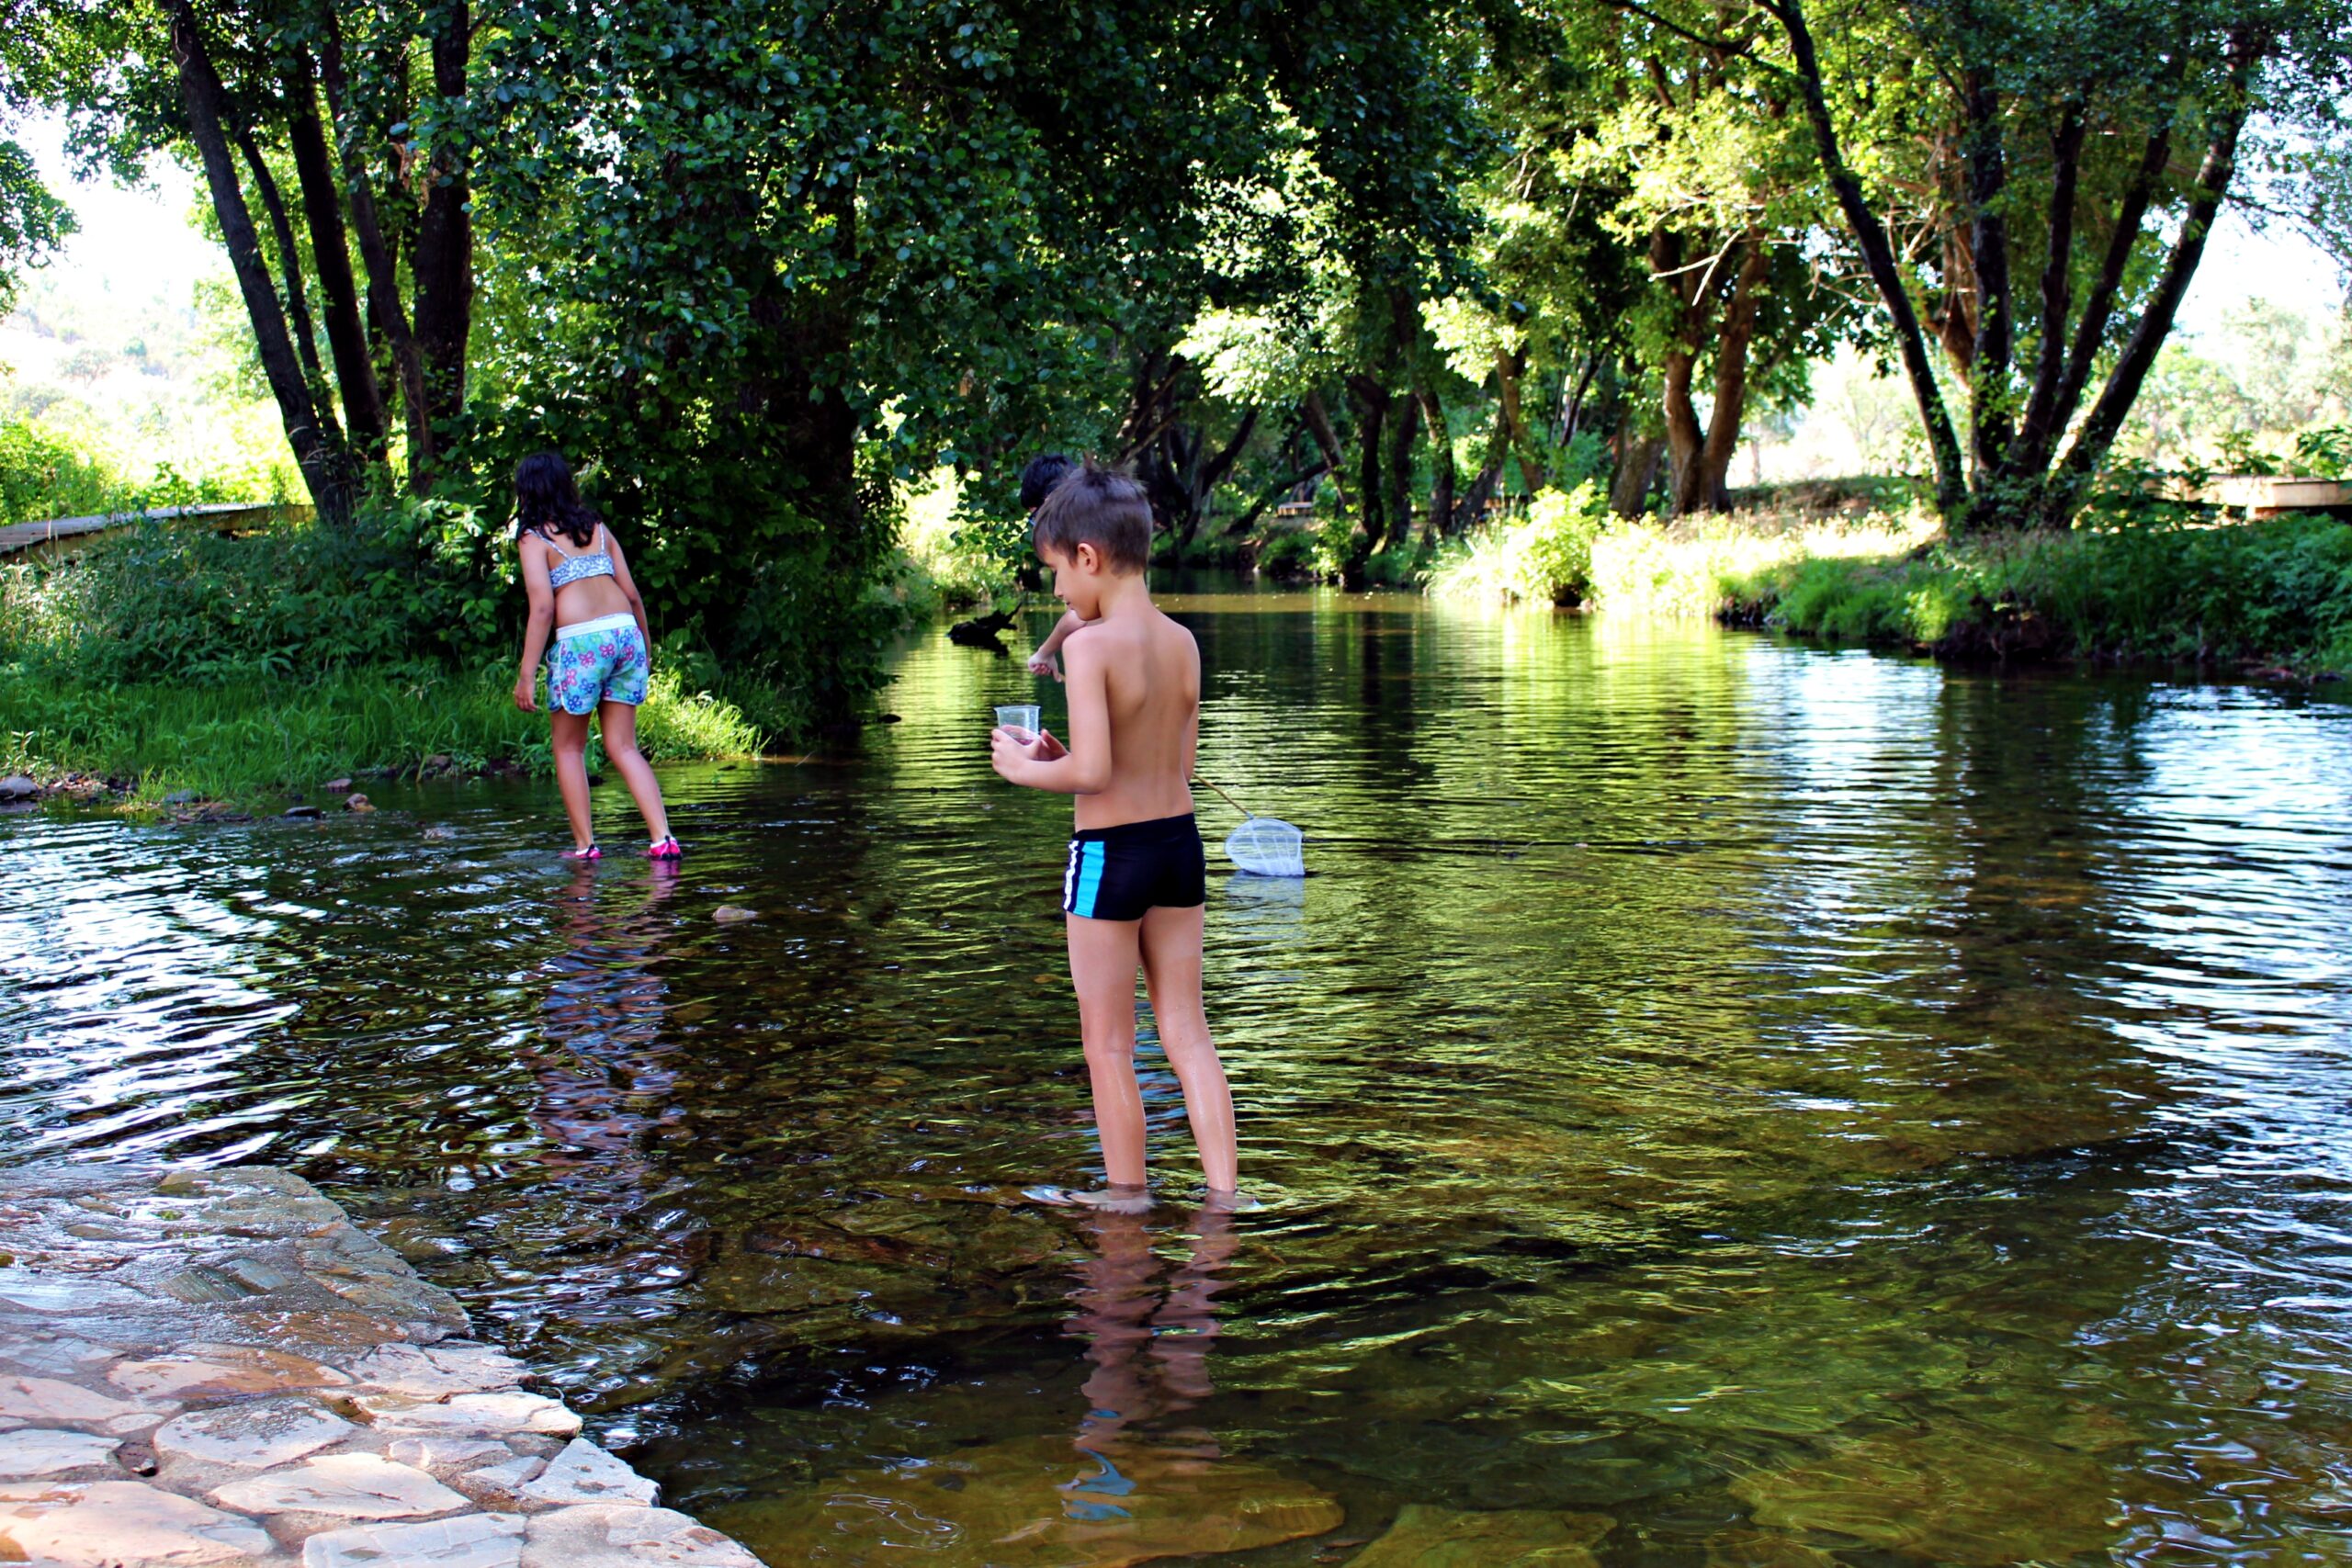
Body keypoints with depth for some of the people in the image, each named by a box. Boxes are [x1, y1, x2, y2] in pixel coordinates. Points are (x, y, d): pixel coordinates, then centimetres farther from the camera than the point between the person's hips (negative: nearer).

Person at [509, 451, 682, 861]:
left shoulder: (534, 538, 0)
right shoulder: (597, 528, 16)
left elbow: (542, 608, -10)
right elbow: (632, 593, 13)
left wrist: (526, 676, -9)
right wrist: (645, 645, 25)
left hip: (580, 642, -5)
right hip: (625, 633, 5)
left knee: (568, 747, 12)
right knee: (623, 747, 9)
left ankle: (584, 845, 10)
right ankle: (663, 838, -3)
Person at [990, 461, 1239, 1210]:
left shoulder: (1090, 644, -17)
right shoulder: (1181, 642, 4)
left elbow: (1091, 772, -24)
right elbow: (1179, 763, 10)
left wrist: (1026, 767, -5)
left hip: (1111, 849, -7)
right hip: (1180, 840, 7)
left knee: (1108, 1041, 8)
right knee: (1187, 1030, 14)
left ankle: (1126, 1190, 18)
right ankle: (1222, 1186, 12)